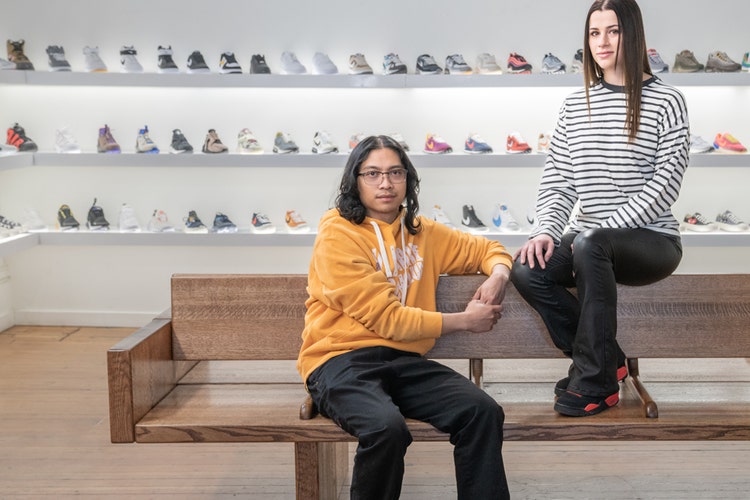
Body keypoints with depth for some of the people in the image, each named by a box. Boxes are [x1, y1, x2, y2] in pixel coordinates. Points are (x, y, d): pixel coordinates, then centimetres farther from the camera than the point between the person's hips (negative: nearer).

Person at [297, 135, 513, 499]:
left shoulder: (421, 232, 14)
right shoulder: (337, 234, -4)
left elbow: (487, 249, 29)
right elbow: (384, 318, -10)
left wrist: (498, 275, 4)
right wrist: (464, 320, -4)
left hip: (405, 361, 5)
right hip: (340, 360, -5)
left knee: (483, 411, -22)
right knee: (387, 426, -35)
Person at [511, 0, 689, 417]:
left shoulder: (666, 101, -2)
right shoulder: (575, 107, 12)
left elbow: (666, 183, -10)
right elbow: (558, 182, 6)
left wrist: (607, 229, -19)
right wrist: (545, 230, -14)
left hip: (652, 241, -4)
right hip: (589, 242, 5)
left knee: (590, 244, -37)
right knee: (527, 270, -25)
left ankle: (596, 382, -22)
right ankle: (608, 361, -4)